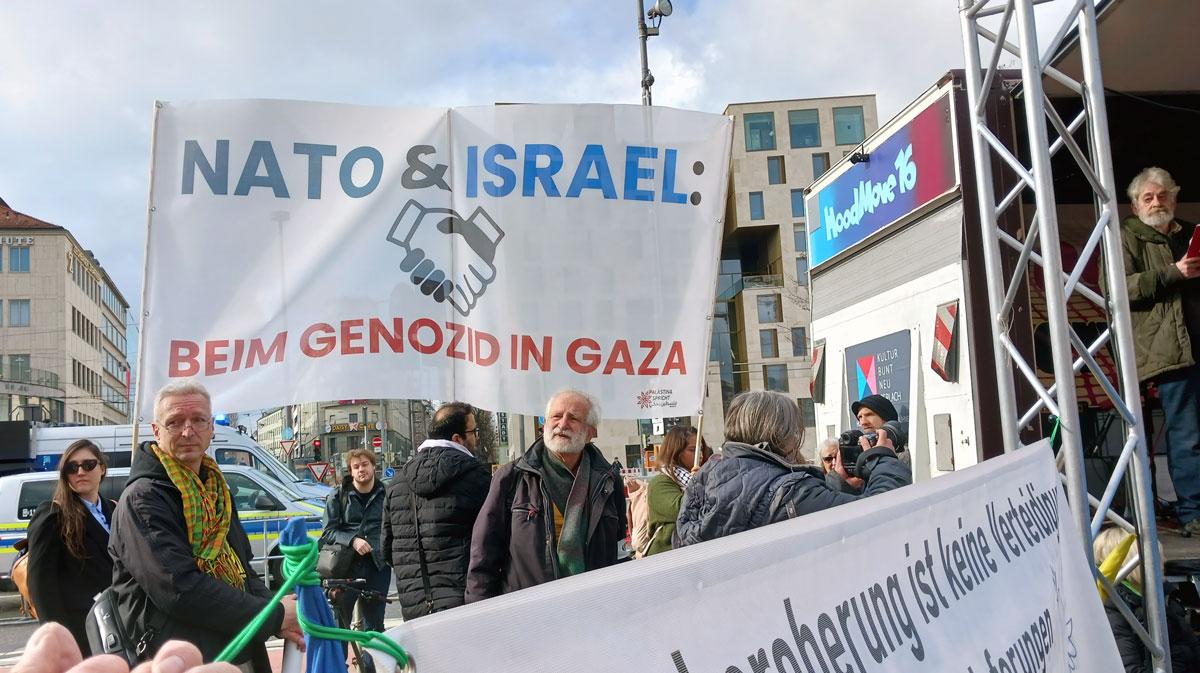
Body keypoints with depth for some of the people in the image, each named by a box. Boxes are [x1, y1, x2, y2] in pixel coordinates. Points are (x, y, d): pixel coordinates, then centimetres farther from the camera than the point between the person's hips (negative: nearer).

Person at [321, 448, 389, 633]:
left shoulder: (385, 494, 8)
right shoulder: (338, 496, 4)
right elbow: (328, 531, -1)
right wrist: (352, 540, -17)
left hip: (377, 567, 2)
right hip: (345, 566, -2)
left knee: (375, 625, 9)